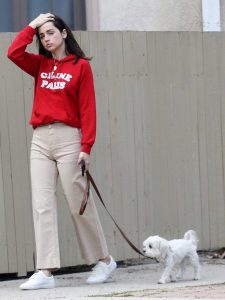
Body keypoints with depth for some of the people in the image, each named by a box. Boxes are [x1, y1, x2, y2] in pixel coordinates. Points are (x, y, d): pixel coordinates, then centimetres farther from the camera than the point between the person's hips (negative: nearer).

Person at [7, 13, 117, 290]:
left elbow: (87, 109, -5)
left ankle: (104, 260, 18)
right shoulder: (40, 65, 15)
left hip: (68, 138, -5)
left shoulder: (81, 66, 0)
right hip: (40, 141, 5)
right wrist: (32, 26, 7)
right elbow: (14, 52, 1)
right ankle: (45, 271, -8)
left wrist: (86, 147, -12)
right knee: (42, 205, -4)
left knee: (78, 204, 1)